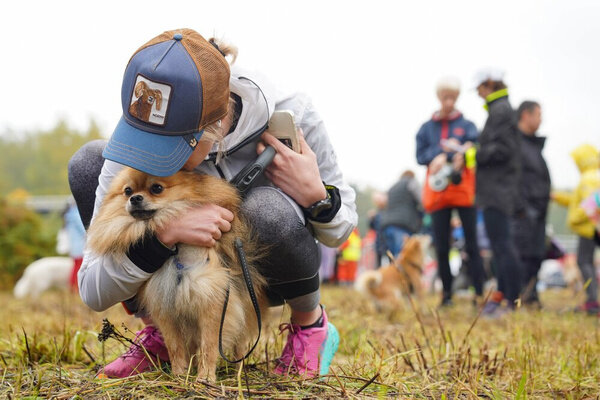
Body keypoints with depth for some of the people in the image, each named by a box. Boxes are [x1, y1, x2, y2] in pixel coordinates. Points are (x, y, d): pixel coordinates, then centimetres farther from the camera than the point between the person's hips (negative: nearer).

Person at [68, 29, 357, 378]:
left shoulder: (290, 118, -27)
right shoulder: (138, 139, -26)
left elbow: (338, 233, -9)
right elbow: (94, 291, -25)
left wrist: (314, 196, -33)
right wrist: (165, 232, -41)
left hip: (265, 279, -2)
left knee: (267, 208, -39)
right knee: (87, 163, -18)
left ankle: (311, 326, -6)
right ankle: (159, 334, -5)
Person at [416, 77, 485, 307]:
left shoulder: (467, 125, 8)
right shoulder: (427, 128, 12)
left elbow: (474, 151, -7)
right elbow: (421, 156, 2)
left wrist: (441, 156, -21)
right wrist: (446, 149, -12)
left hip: (463, 190, -2)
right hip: (438, 191, 2)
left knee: (471, 243, -5)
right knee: (441, 246, 4)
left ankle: (479, 293, -5)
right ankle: (447, 293, 13)